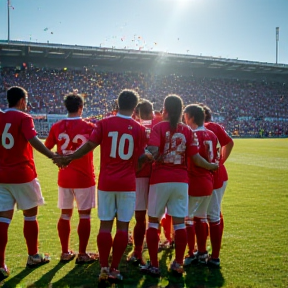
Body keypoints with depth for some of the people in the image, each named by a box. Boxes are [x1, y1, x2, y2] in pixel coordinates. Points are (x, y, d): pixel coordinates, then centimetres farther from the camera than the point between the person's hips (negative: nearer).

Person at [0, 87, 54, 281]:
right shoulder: (23, 118, -8)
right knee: (30, 215, 12)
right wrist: (54, 157, -27)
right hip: (23, 175, -5)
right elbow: (34, 141, -23)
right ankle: (33, 257, 24)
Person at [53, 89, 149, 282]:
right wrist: (152, 157, 22)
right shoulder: (139, 129, 0)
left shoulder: (104, 123, -2)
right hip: (127, 183, 0)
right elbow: (140, 157, 0)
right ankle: (114, 269, 11)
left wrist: (68, 159, 8)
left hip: (106, 182, 1)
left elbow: (89, 146, -4)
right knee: (123, 225, 6)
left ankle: (104, 268, 7)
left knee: (105, 224, 7)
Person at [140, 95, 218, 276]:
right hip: (181, 180, 3)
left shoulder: (159, 127, -4)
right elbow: (196, 159, 0)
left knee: (153, 222, 8)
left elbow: (153, 152, -18)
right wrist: (211, 166, 17)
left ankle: (154, 265, 11)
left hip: (160, 179, -2)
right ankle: (178, 264, 16)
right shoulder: (187, 131, 4)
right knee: (179, 223, 9)